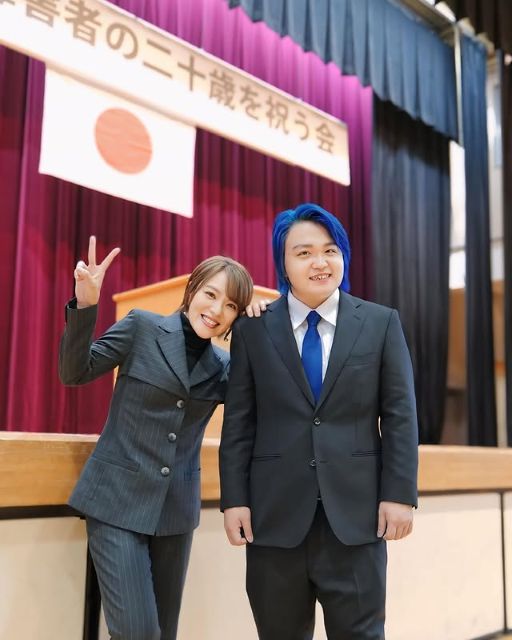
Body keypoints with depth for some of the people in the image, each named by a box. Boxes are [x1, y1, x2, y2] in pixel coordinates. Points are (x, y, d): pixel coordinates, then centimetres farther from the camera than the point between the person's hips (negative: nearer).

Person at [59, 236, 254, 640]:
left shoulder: (223, 366, 6)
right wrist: (85, 305, -22)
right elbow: (75, 373, -6)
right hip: (118, 500, -4)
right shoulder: (143, 327, -5)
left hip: (176, 509, 5)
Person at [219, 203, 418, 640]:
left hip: (356, 510, 0)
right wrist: (234, 498, -2)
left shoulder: (382, 323, 5)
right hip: (275, 512, 1)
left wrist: (399, 494, -4)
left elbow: (400, 416, 2)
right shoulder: (252, 329, 4)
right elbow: (238, 423, 3)